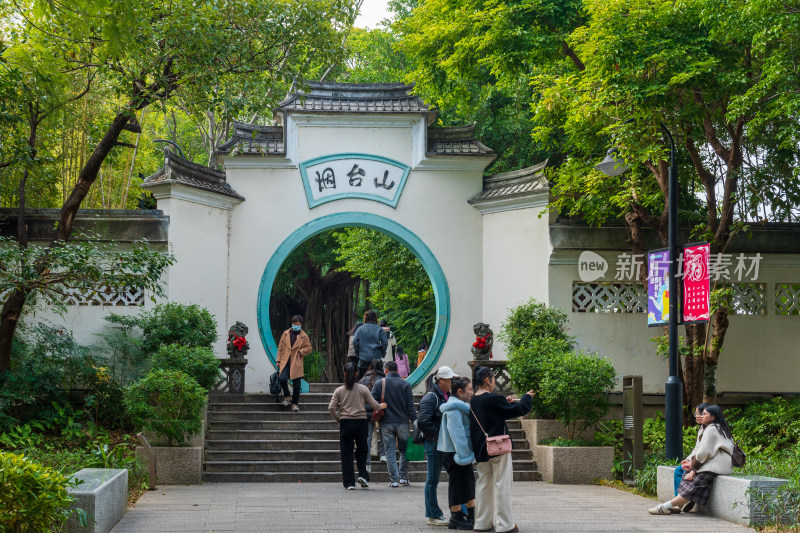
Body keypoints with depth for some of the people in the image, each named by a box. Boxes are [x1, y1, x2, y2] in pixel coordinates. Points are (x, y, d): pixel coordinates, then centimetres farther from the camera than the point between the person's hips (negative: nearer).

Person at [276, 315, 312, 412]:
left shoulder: (304, 336, 5)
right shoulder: (286, 334, 10)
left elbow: (309, 348, 9)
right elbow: (280, 348, 12)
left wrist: (300, 352, -9)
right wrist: (278, 360, 6)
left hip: (296, 363, -1)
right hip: (285, 362, 1)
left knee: (296, 384, 1)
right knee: (282, 379, -18)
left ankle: (295, 403, 14)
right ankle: (286, 396, 8)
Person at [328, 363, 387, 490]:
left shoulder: (339, 390, 0)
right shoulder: (363, 389, -2)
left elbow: (331, 408, -5)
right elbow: (373, 405, 1)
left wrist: (338, 419, 10)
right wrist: (381, 406, 22)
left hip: (345, 422, 0)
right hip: (361, 422, 0)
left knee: (346, 453, 5)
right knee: (362, 450, 16)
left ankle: (349, 482, 4)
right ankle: (363, 475, -2)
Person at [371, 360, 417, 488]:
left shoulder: (379, 384, 0)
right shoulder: (405, 384, 0)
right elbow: (410, 405, -1)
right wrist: (415, 422, 2)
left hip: (386, 423, 0)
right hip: (402, 422, 0)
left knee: (390, 452, 3)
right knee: (404, 450, 14)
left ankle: (394, 479, 0)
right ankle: (403, 477, 15)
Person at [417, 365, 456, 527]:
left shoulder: (447, 396, 14)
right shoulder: (431, 398, -13)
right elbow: (423, 422, -21)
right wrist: (437, 436, -16)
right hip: (434, 445, -8)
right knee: (432, 480, 0)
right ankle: (433, 516, 6)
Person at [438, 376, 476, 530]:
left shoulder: (461, 406, 17)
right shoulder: (454, 408, -17)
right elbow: (455, 431, -24)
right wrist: (464, 452, -26)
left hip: (463, 452, 11)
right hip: (455, 452, -11)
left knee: (469, 482, 15)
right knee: (457, 483, -5)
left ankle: (471, 515, 24)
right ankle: (456, 519, 1)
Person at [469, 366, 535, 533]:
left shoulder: (473, 401, 6)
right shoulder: (492, 398, -17)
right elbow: (518, 410, -11)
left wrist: (506, 402, 18)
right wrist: (527, 397, 7)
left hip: (481, 449, 8)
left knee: (483, 484, 13)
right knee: (501, 484, -1)